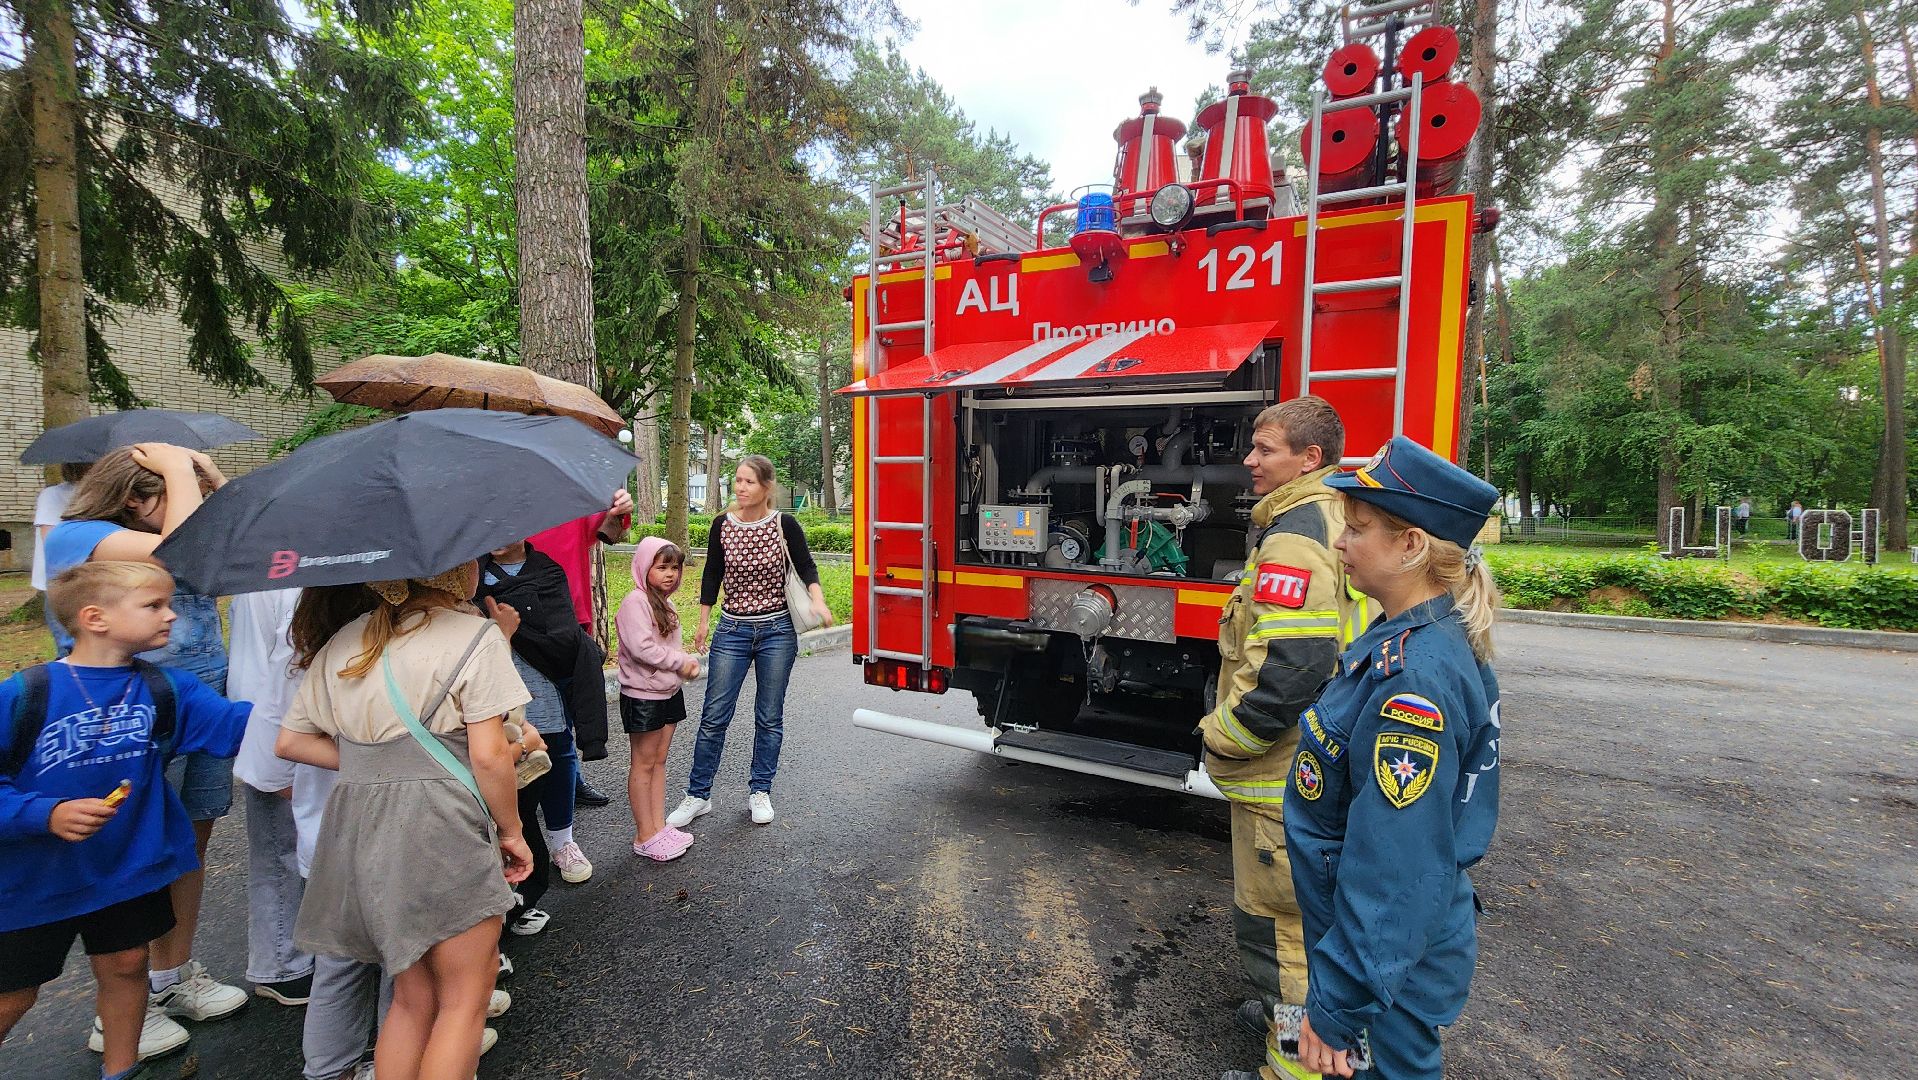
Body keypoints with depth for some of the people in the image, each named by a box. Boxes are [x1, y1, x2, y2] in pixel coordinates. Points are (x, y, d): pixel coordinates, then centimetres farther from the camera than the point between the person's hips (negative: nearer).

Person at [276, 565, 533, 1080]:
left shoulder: (341, 642, 10)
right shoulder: (475, 637, -11)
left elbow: (289, 741, 14)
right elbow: (489, 755, -14)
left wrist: (372, 766, 14)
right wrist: (512, 831, -2)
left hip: (359, 830, 7)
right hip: (442, 830, -7)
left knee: (413, 996, 22)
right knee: (464, 1000, 11)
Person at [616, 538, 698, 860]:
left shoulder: (664, 602, 10)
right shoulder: (635, 601, -17)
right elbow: (641, 647, -26)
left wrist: (687, 661, -3)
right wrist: (681, 662, -17)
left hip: (669, 692, 8)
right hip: (642, 696, -8)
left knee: (659, 761, 14)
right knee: (643, 764, 3)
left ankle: (658, 827, 24)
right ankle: (645, 837, 13)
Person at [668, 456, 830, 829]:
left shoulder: (785, 525, -7)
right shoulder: (722, 525, -1)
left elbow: (806, 567, 0)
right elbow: (712, 574, 8)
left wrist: (817, 601, -18)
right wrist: (703, 622, 10)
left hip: (777, 630, -1)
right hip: (732, 630, 2)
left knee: (769, 718, 9)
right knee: (714, 716, 4)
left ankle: (759, 791, 24)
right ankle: (698, 795, 19)